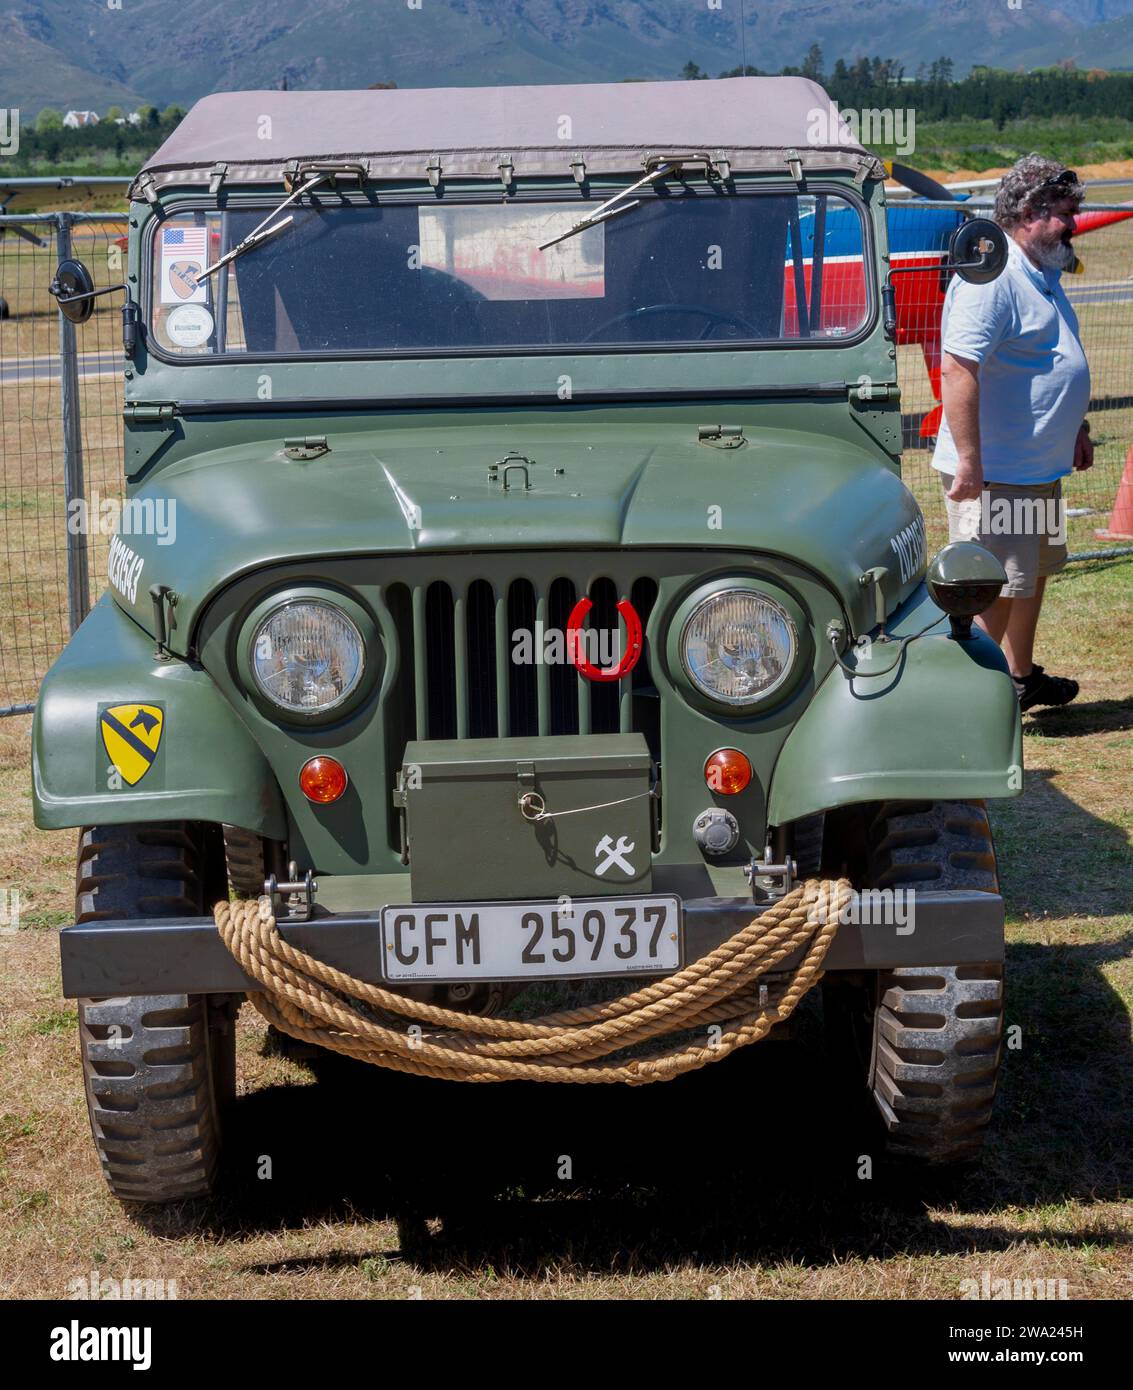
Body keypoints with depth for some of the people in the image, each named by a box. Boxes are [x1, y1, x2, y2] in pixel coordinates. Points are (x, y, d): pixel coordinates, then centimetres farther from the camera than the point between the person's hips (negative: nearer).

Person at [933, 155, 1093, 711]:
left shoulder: (1043, 274, 14)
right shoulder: (991, 276, -19)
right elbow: (958, 369, -26)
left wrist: (1075, 430, 27)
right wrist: (968, 462, -29)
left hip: (1041, 467, 10)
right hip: (994, 471, -10)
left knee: (1033, 573, 20)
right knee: (996, 587, -7)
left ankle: (1021, 677, 35)